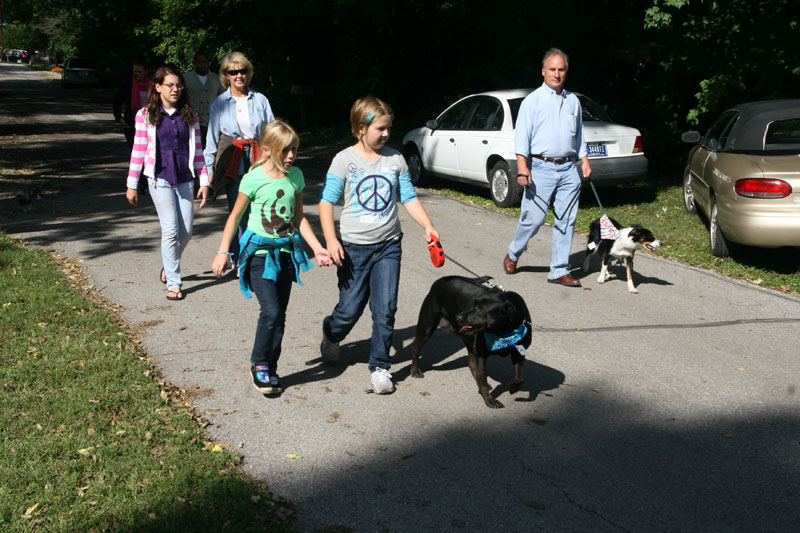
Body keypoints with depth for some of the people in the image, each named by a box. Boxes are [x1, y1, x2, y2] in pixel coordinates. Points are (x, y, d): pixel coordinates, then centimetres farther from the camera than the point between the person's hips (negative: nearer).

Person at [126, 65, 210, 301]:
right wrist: (132, 185, 4)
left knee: (186, 231, 4)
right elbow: (138, 150, 3)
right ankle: (173, 283, -2)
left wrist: (204, 181, 5)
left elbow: (197, 150, 9)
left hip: (185, 179, 3)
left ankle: (169, 265, 34)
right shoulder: (145, 115, 0)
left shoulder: (189, 115, 7)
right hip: (160, 178, -3)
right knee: (170, 229, -10)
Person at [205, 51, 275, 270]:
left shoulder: (260, 100, 8)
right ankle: (239, 261, 8)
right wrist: (210, 170, 8)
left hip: (258, 161, 1)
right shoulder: (219, 104, 7)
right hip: (232, 163, -1)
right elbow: (212, 139, 10)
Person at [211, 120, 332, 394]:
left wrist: (317, 247, 7)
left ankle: (269, 370, 19)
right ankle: (259, 364, 5)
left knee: (279, 315, 6)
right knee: (271, 311, -15)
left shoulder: (295, 176, 4)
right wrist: (223, 252, -5)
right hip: (259, 253, -5)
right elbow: (235, 217, -1)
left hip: (286, 252, 5)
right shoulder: (254, 179, -10)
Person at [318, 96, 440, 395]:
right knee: (350, 308, 4)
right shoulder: (345, 160, -6)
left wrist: (427, 226, -7)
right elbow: (327, 201, -5)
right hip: (354, 247, -2)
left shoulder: (395, 159, 4)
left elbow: (409, 198, 7)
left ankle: (380, 367, 11)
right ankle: (330, 337, 38)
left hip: (388, 246, 2)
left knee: (385, 309, -3)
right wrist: (330, 240, -15)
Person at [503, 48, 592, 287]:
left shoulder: (573, 101, 16)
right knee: (534, 218, -5)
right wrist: (522, 166, -15)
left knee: (566, 221, 1)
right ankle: (513, 253, 21)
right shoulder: (533, 100, 1)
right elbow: (522, 135, -5)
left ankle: (559, 270, 8)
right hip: (541, 168, -4)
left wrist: (584, 160, 14)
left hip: (568, 169, 5)